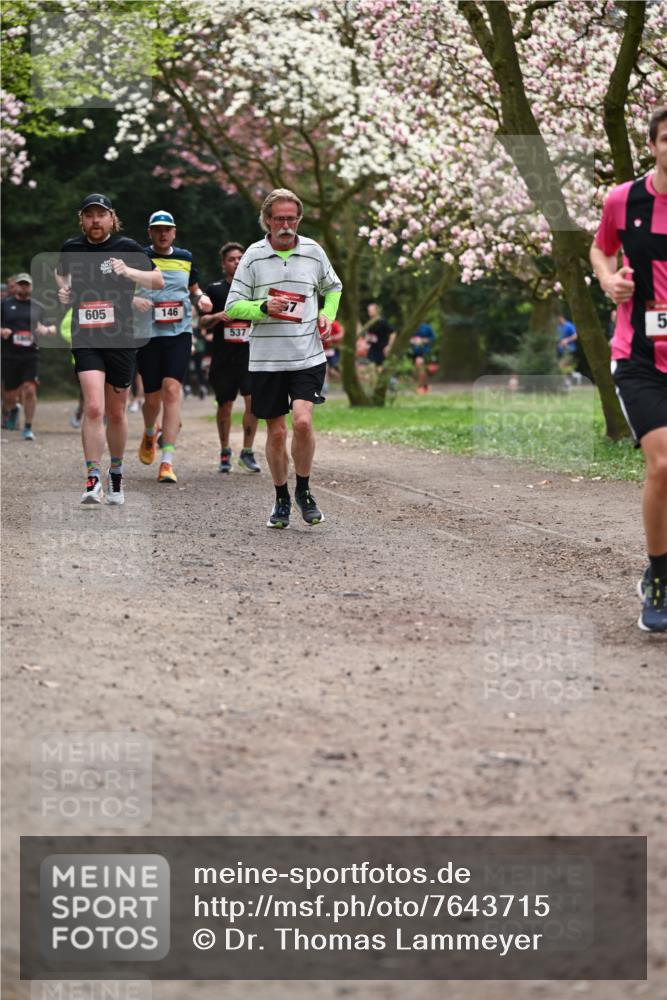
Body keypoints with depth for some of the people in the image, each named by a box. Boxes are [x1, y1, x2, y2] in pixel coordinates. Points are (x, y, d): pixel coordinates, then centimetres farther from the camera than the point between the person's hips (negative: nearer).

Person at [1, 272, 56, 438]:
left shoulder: (38, 307, 11)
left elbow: (51, 329, 13)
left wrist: (47, 330, -10)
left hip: (30, 355, 0)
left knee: (30, 390, -14)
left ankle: (28, 427, -5)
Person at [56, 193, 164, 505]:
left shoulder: (127, 247, -1)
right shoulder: (71, 248, 7)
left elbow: (158, 281, -2)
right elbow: (61, 272, 28)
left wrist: (129, 272, -18)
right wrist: (63, 289, 7)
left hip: (121, 339, 0)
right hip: (85, 339, 0)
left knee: (116, 413, 10)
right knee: (93, 408, -18)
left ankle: (116, 476, 29)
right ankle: (93, 479, -15)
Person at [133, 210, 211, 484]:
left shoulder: (185, 258, 11)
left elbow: (193, 288, 26)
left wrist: (201, 297, 4)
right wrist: (132, 299, -17)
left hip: (180, 333, 1)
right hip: (148, 335, -1)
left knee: (172, 389, -16)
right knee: (152, 398, 2)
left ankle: (167, 462, -17)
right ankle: (150, 434, 41)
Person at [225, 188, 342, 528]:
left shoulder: (313, 251, 4)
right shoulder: (253, 256, 0)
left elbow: (333, 287, 23)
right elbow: (232, 306, 1)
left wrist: (327, 316, 5)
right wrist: (264, 307, -17)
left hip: (308, 357, 0)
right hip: (266, 359, 0)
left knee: (302, 421, -17)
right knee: (276, 432, 5)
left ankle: (303, 491, 4)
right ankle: (281, 500, 23)